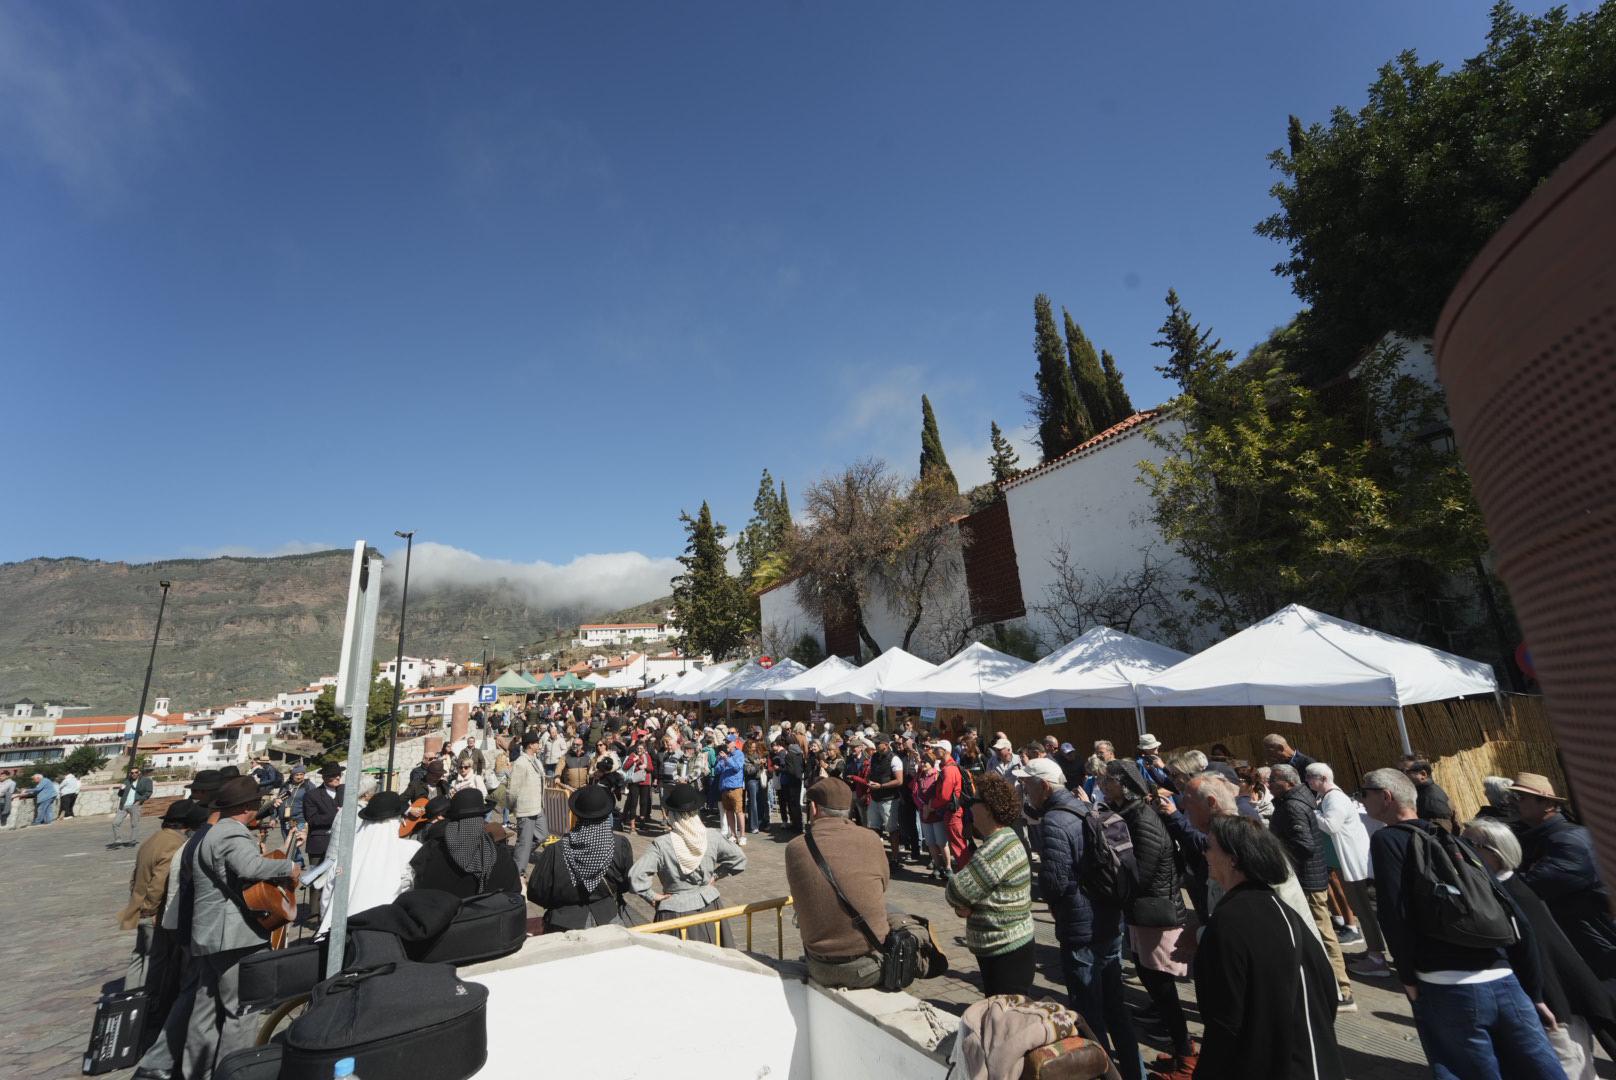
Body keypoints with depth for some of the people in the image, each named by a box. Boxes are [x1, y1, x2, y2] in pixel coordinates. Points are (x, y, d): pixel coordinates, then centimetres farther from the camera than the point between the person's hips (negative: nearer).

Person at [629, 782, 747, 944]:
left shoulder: (662, 844, -18)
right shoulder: (713, 837, -10)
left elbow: (636, 876, -24)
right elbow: (739, 859, 0)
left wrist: (652, 896, -9)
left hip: (676, 910, -3)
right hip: (709, 906, 3)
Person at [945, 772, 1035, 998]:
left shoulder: (998, 847, -25)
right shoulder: (1003, 839, 8)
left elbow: (956, 891, -25)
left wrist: (961, 904, -5)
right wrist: (964, 905, -6)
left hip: (1006, 951, -10)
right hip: (998, 947, 10)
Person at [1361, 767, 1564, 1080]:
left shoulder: (1386, 839, -5)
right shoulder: (1454, 840, 13)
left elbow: (1394, 914, -13)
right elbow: (1516, 922, 15)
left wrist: (1407, 977, 0)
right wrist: (1534, 994, 22)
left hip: (1447, 990, -6)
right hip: (1506, 982, 6)